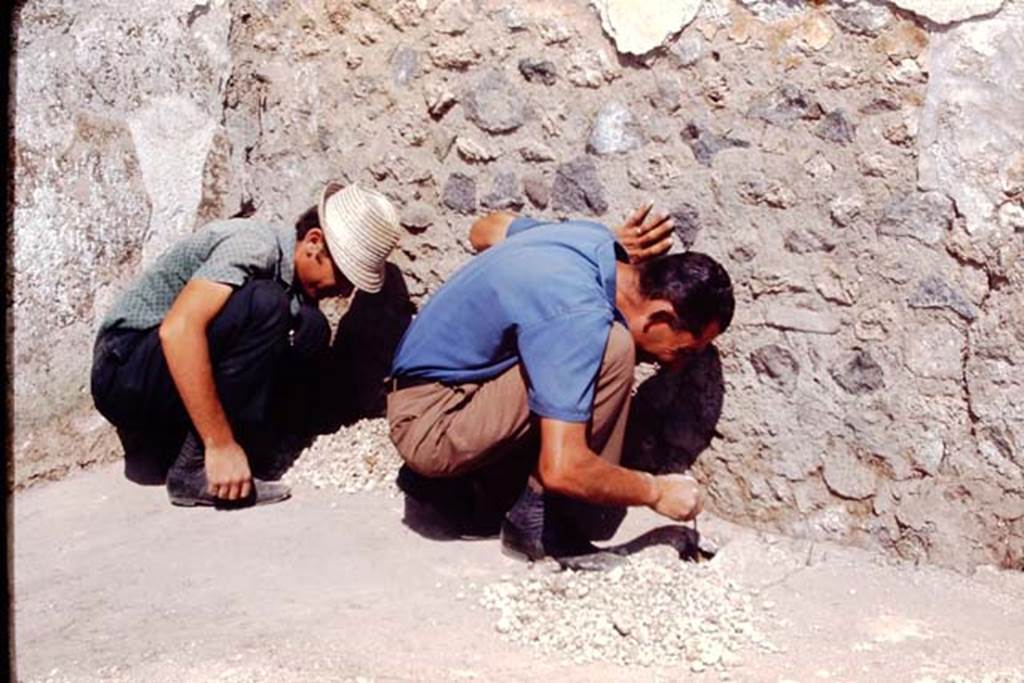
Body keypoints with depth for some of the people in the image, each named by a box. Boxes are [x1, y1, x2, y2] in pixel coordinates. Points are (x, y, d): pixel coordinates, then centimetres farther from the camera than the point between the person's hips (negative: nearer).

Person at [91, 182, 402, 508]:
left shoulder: (300, 289, 5)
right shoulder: (256, 245, -21)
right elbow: (177, 329, -34)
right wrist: (221, 444, -35)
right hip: (123, 368, -8)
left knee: (309, 328, -7)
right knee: (261, 305, -27)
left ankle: (163, 442, 0)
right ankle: (196, 470, -21)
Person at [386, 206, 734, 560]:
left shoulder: (593, 237, -1)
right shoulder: (580, 316, -28)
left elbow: (486, 229, 20)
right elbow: (562, 470, -31)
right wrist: (655, 492, -14)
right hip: (431, 428, -10)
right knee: (611, 352, -21)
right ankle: (535, 519, -8)